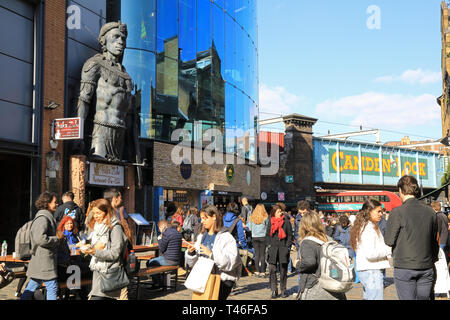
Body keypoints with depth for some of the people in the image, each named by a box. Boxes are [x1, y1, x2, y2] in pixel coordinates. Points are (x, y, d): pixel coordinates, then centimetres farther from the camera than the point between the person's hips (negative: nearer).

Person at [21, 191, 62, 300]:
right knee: (52, 287, -5)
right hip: (44, 259, -10)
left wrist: (57, 235, 14)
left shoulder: (47, 217, 17)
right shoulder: (43, 218, -16)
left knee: (32, 286, 14)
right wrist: (57, 238, -14)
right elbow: (41, 239, -25)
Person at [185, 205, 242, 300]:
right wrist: (191, 253, -6)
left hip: (223, 279, -5)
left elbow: (231, 262, -18)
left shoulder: (227, 237, -6)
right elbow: (192, 263, 15)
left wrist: (211, 254, -25)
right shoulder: (202, 236, 14)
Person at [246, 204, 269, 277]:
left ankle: (257, 271, 10)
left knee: (256, 254, 8)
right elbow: (267, 228, 0)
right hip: (263, 236, -2)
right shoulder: (265, 217, -7)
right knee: (262, 254, 2)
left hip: (254, 237, 2)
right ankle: (262, 272, 4)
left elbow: (250, 228, 7)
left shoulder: (251, 217, 0)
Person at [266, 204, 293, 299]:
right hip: (273, 248, 2)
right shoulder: (270, 222, 9)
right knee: (272, 270, -5)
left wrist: (287, 247, -5)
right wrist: (269, 244, 5)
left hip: (283, 248, -1)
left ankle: (283, 290, 16)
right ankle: (274, 290, 2)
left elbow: (290, 235, 4)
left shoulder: (286, 221, 2)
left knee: (283, 270, 5)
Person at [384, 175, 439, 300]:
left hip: (404, 267, -4)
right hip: (426, 267, 4)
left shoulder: (397, 212, -11)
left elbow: (389, 241, -8)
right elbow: (434, 241, 12)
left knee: (407, 298, 3)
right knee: (424, 298, 13)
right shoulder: (430, 211, 3)